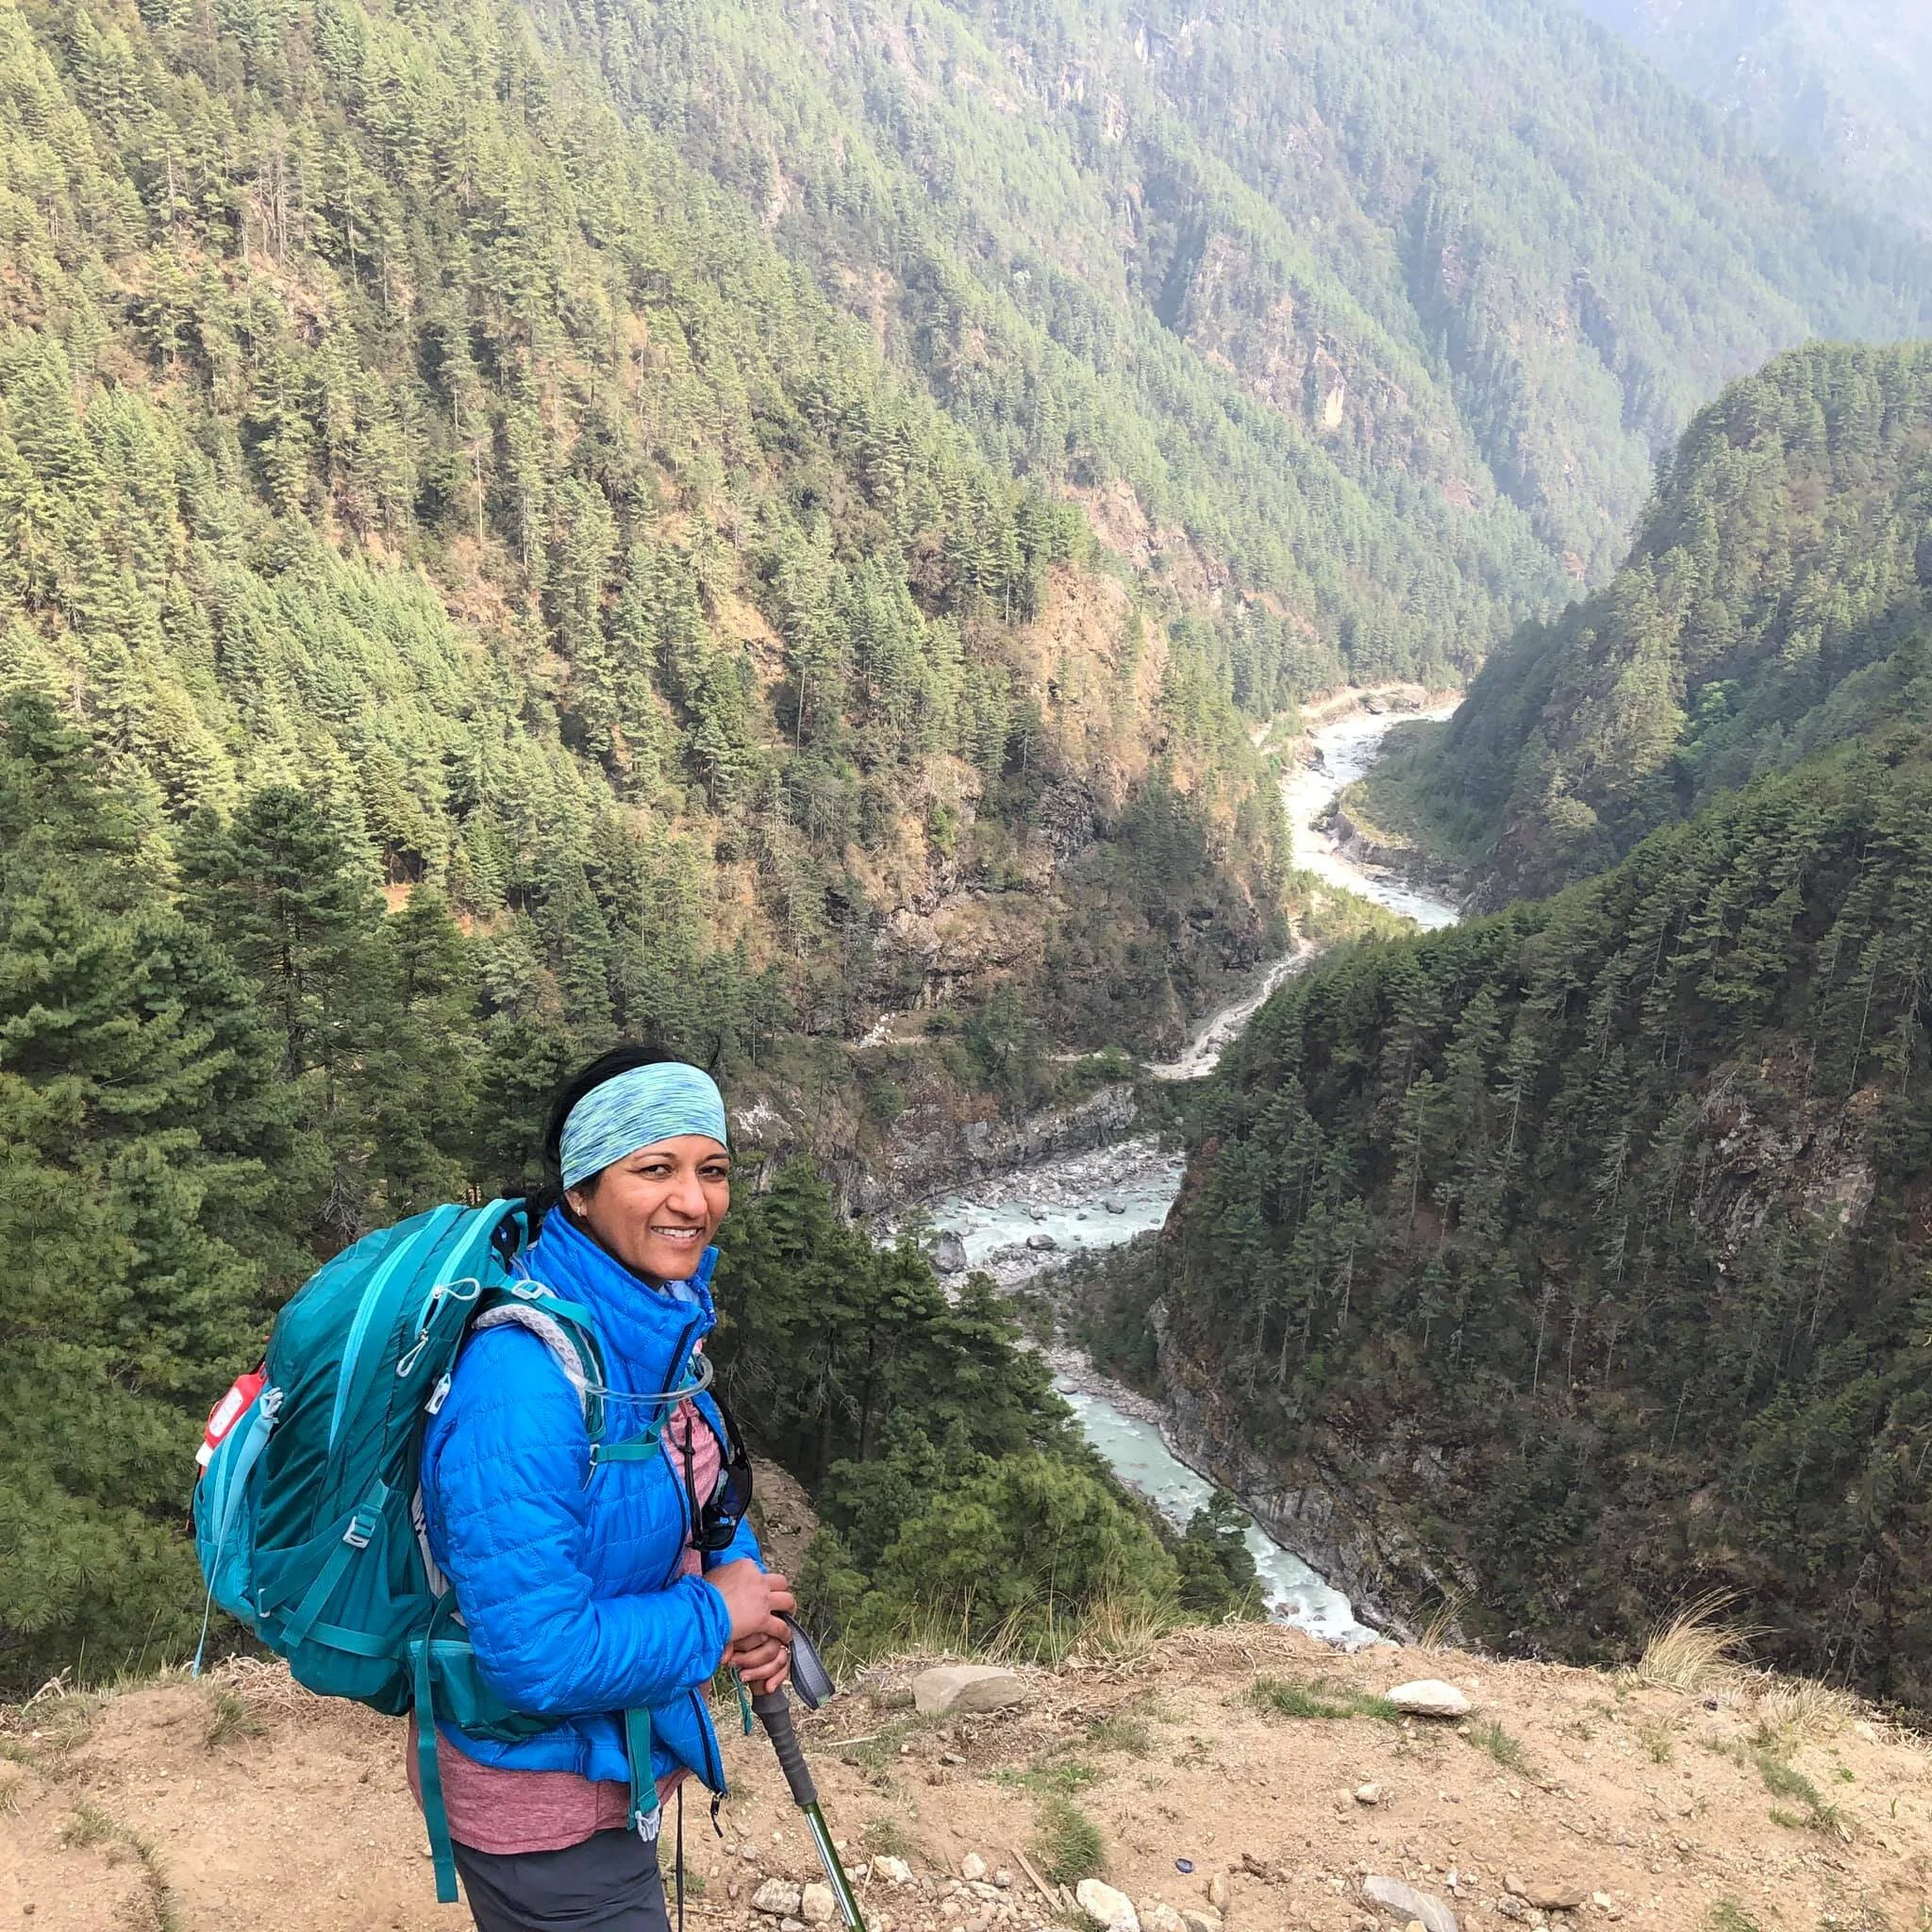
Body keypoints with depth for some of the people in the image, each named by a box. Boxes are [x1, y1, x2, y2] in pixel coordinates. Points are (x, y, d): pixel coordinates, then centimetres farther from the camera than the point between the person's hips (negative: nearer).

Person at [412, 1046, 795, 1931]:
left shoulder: (660, 1325, -5)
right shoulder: (523, 1378, -32)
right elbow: (539, 1655, -33)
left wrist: (748, 1580, -6)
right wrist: (716, 1616, -20)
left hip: (623, 1755, 8)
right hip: (546, 1801, -8)